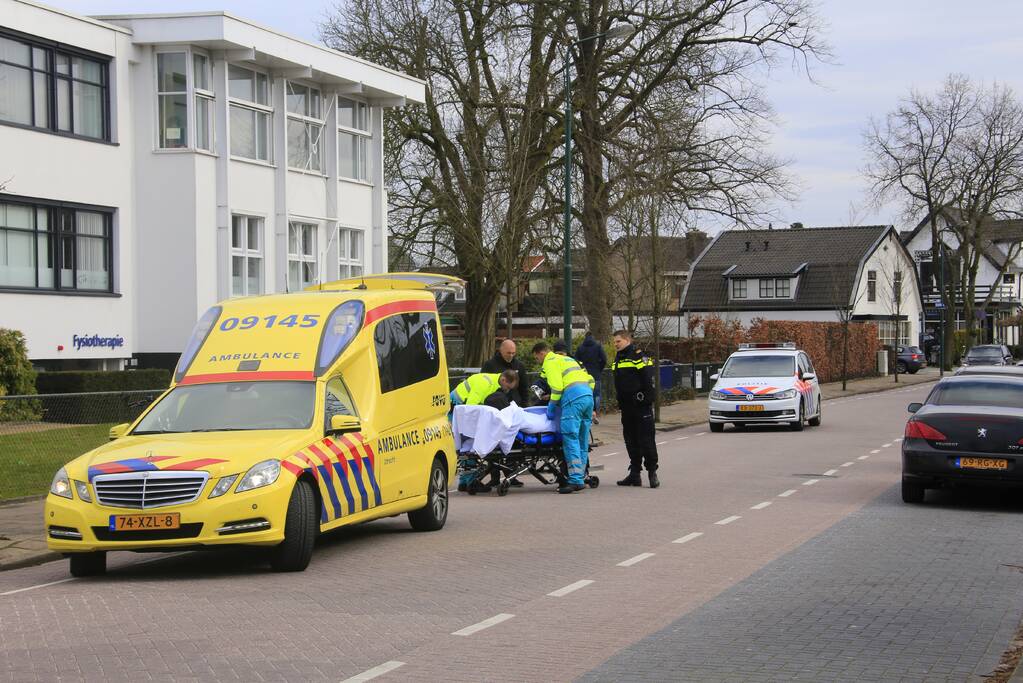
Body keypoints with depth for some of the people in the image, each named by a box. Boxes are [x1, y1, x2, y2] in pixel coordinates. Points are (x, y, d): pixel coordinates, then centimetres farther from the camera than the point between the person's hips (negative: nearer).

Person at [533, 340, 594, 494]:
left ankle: (576, 480, -16)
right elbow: (590, 380, 27)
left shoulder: (550, 361, 5)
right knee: (582, 440, 12)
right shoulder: (568, 359, 31)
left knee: (570, 439, -10)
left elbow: (557, 386, -9)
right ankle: (581, 478, 15)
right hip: (588, 396, 9)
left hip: (573, 397, -9)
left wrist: (551, 407, 2)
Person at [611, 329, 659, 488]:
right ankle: (634, 474, 14)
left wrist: (647, 399, -17)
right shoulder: (618, 359, 17)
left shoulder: (638, 356, -10)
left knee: (646, 439, -5)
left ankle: (652, 472, 0)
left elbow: (648, 380, -14)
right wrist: (620, 402, 21)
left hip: (641, 406, -9)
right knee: (631, 441, 10)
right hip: (626, 407, 9)